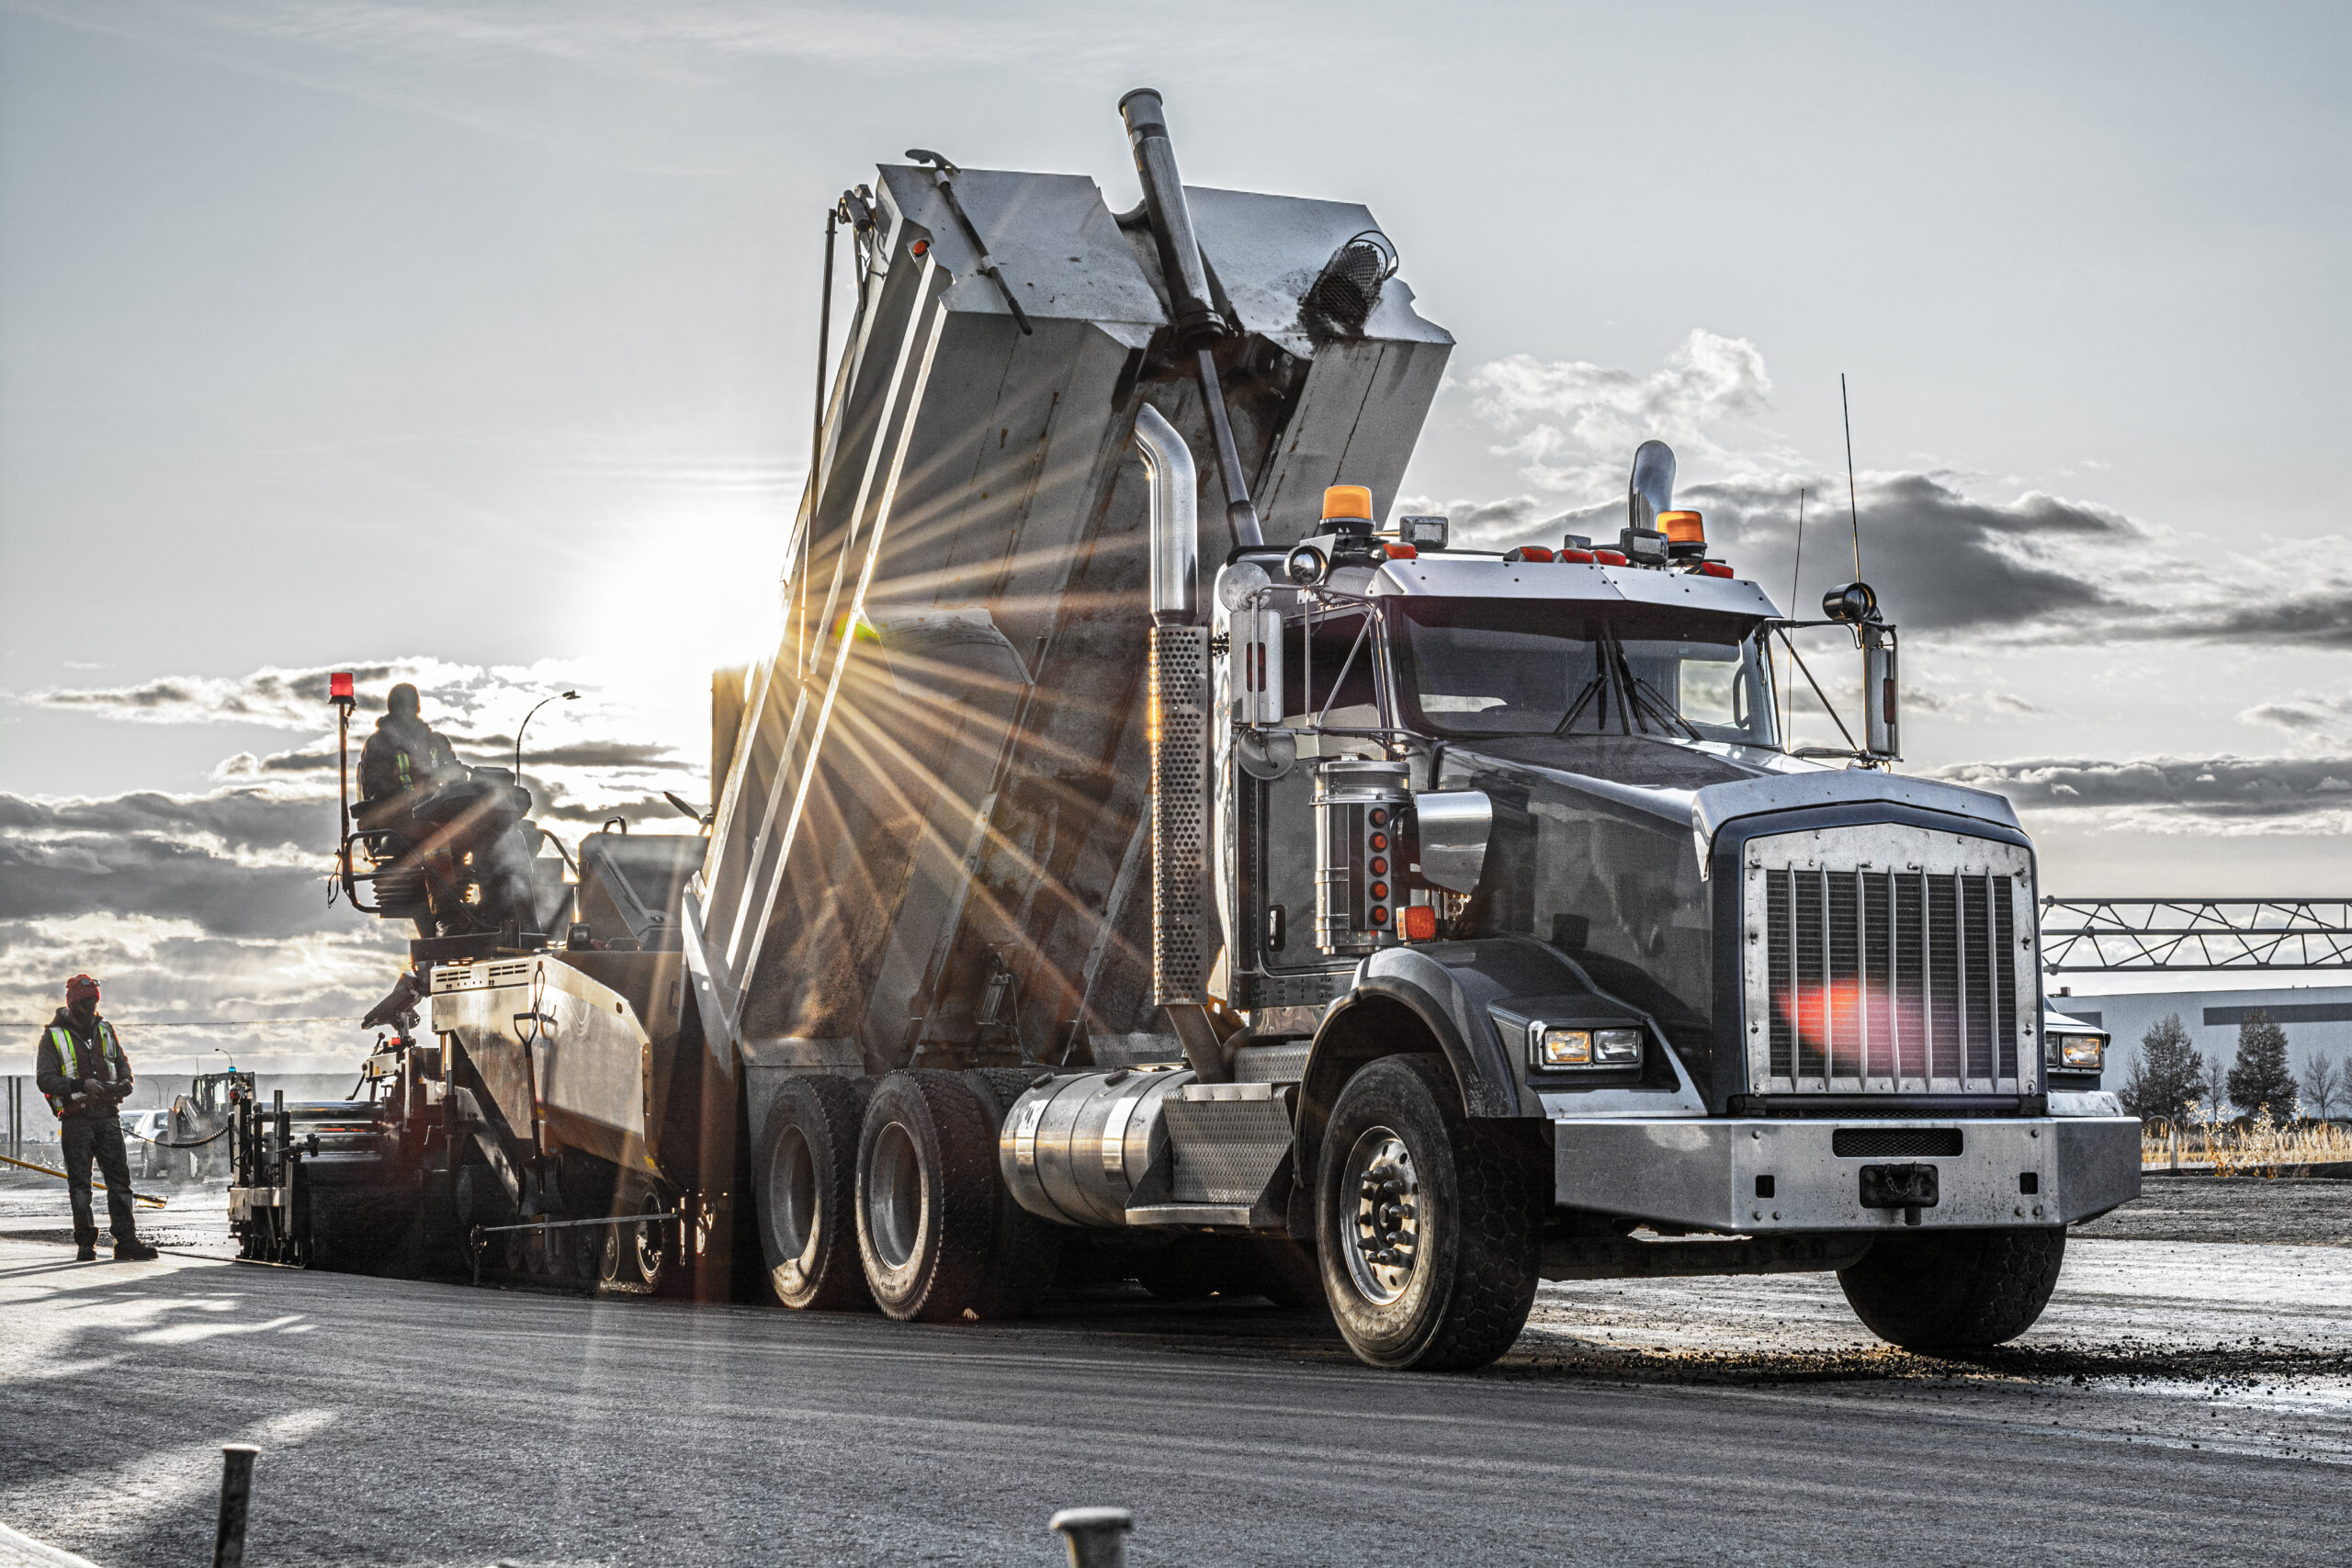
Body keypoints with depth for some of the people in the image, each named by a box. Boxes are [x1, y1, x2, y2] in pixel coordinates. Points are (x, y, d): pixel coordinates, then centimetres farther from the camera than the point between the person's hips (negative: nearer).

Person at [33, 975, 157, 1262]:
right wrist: (82, 1084, -20)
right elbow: (45, 1080, -7)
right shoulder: (53, 1036, 0)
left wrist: (124, 1083, -2)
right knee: (80, 1183, 0)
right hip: (76, 1120, -4)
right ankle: (85, 1243, 5)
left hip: (107, 1118, 4)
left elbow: (123, 1064, 22)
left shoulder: (105, 1031, 15)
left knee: (120, 1179, -2)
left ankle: (126, 1240, -3)